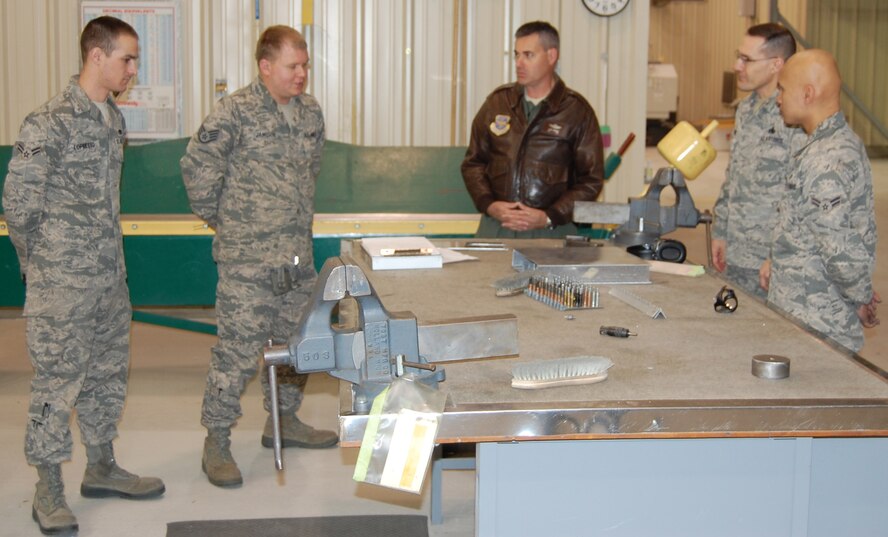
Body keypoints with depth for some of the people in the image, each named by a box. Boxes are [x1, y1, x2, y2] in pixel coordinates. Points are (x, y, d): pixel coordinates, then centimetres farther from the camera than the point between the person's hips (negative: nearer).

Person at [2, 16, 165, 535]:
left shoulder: (114, 119, 10)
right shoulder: (51, 122, -16)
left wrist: (108, 251, 15)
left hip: (110, 275, 8)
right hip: (62, 282, -8)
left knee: (109, 371, 16)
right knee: (58, 379, 0)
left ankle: (102, 468, 31)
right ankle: (49, 491, 11)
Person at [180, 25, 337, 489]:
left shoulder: (310, 112, 10)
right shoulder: (235, 111, -11)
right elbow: (197, 167, -9)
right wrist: (221, 218, -1)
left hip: (299, 254, 7)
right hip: (247, 258, -7)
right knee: (239, 350, -5)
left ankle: (283, 422, 33)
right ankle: (216, 442, 6)